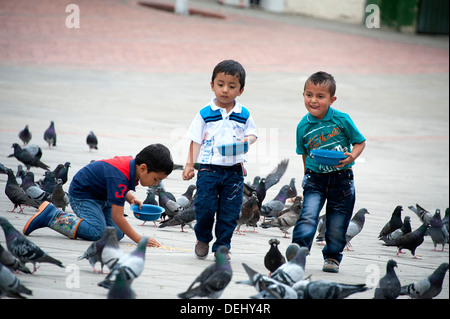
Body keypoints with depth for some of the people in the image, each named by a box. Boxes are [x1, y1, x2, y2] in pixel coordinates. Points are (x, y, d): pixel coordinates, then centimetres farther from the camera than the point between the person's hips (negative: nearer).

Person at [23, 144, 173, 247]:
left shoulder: (133, 163, -7)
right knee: (96, 232, -28)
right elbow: (118, 216, -34)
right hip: (82, 194, -10)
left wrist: (131, 198, -3)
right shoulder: (120, 177, -36)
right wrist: (139, 239, -33)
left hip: (102, 195, 10)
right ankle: (50, 215, -15)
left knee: (117, 233, -1)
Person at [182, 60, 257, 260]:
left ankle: (222, 247, 16)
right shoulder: (205, 114, 0)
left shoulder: (244, 115, 5)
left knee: (230, 212, 2)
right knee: (205, 207, -6)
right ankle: (203, 239, 20)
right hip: (209, 168, -2)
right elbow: (196, 141, 2)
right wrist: (190, 165, -4)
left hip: (234, 170, 2)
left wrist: (247, 140, -9)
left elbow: (252, 134, 14)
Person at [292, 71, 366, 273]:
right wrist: (308, 175, 8)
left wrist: (352, 156, -18)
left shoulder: (342, 120, -9)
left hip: (341, 179, -1)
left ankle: (332, 257, 28)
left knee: (337, 225, 7)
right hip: (315, 178, 1)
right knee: (308, 216, -17)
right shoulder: (303, 126, -2)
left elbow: (360, 141, 1)